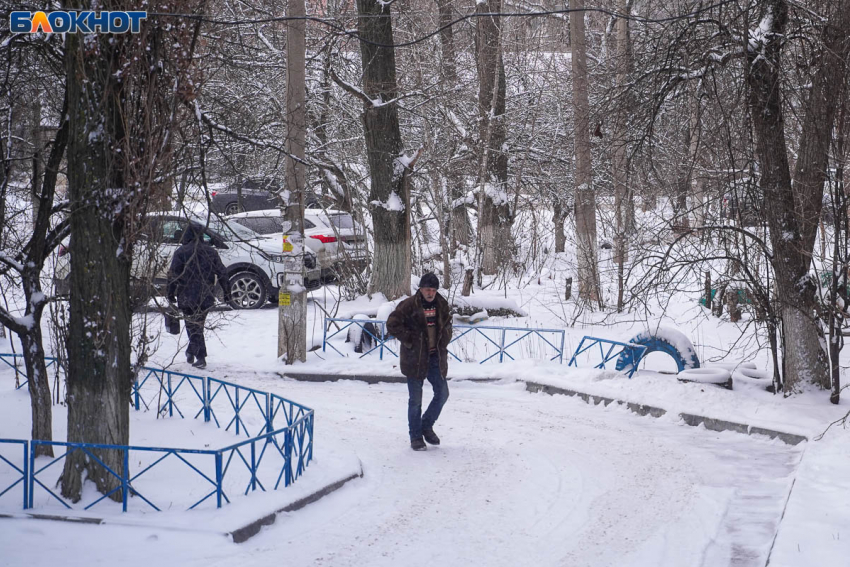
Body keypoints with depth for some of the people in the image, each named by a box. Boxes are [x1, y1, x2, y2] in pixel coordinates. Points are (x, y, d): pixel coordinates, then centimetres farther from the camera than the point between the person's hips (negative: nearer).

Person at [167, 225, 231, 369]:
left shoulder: (181, 252, -5)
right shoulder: (211, 252, 7)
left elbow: (173, 275, -9)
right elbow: (222, 273, 8)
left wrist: (171, 294, -3)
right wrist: (227, 292, 15)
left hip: (187, 297, -4)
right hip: (206, 297, 4)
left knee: (193, 326, 1)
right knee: (199, 324, 18)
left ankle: (201, 357, -6)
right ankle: (191, 352, 27)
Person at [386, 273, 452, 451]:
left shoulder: (441, 305, 5)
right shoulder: (409, 305, -12)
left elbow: (447, 325, 22)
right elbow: (392, 323, -13)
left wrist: (444, 342, 8)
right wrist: (408, 341, -13)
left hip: (436, 357, 5)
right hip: (415, 358, -5)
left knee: (442, 393, 5)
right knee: (415, 399, 2)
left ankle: (427, 426, 26)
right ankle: (416, 437, 12)